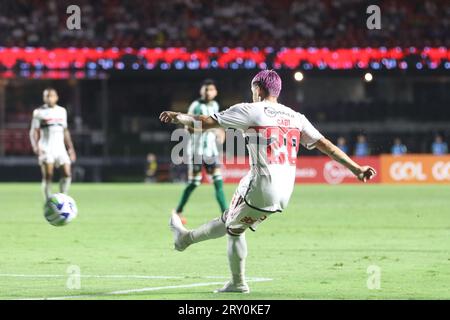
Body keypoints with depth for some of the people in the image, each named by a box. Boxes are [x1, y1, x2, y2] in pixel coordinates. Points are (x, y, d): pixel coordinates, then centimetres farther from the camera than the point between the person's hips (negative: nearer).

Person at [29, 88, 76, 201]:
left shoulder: (62, 111, 14)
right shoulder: (39, 112, 0)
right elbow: (34, 132, -2)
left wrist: (70, 148, 18)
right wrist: (35, 146, -18)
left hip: (60, 148, 4)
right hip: (46, 149, -4)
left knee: (67, 174, -7)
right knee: (47, 176, -9)